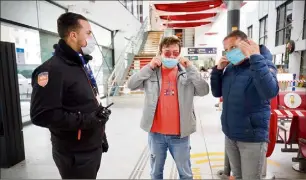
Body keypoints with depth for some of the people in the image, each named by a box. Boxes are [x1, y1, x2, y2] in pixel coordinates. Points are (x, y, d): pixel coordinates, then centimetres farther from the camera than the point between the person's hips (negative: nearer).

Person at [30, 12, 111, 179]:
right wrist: (85, 120, -23)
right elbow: (41, 115, -24)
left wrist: (101, 135, 16)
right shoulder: (53, 69, -19)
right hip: (75, 155, -8)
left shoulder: (81, 65, 12)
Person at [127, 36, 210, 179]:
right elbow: (131, 85, -7)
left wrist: (190, 67, -17)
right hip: (156, 133, 1)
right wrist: (149, 67, -15)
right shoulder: (151, 73, 0)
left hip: (180, 134, 0)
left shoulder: (187, 73, -1)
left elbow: (204, 91, -10)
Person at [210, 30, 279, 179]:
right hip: (230, 135, 6)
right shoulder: (230, 68, 4)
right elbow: (217, 93, 7)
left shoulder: (264, 65, -12)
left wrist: (255, 57, -30)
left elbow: (270, 92, -31)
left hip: (252, 137, -5)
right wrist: (218, 69, -7)